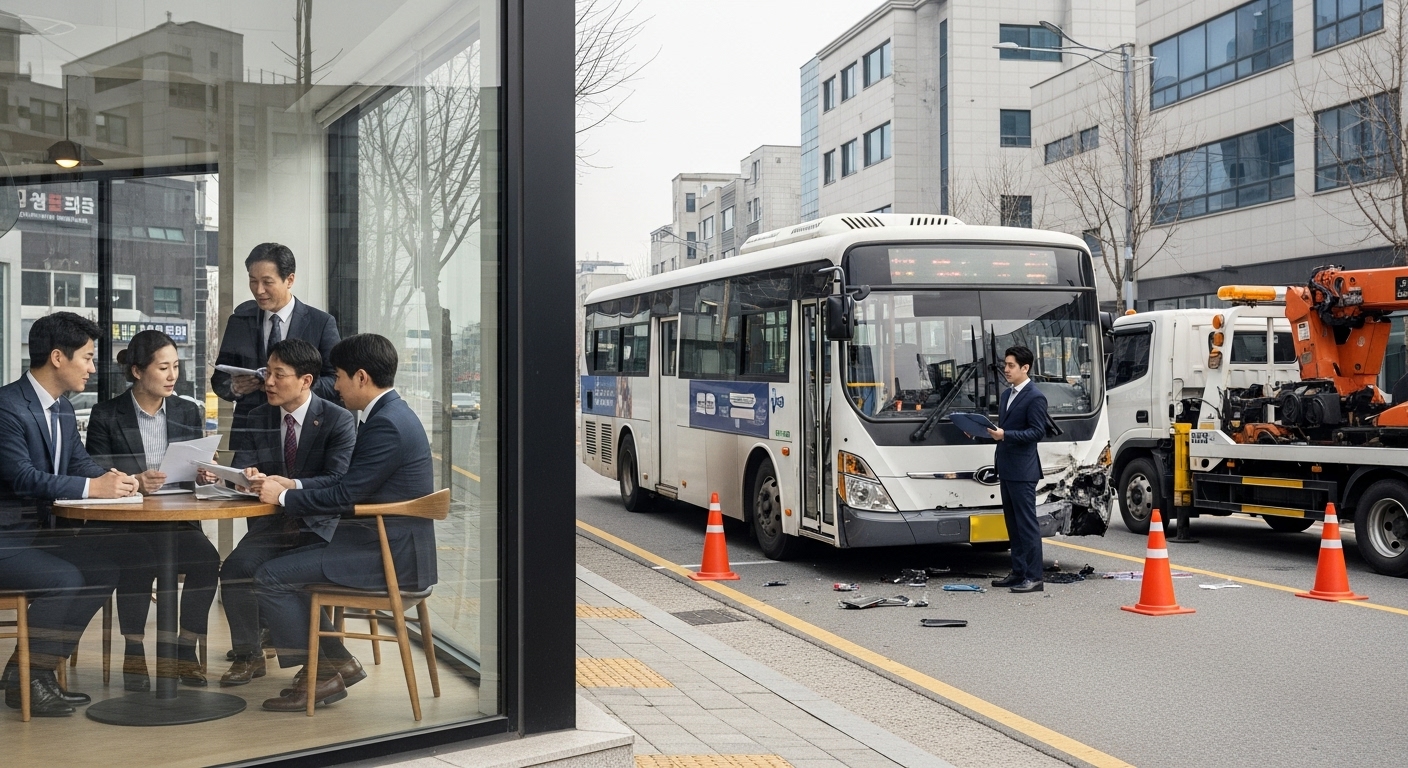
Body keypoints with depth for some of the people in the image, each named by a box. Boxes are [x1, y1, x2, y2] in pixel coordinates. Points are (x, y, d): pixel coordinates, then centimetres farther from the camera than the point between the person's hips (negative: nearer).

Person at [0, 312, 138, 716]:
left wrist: (114, 479, -13)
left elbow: (80, 463, 9)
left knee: (104, 566, 0)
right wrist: (91, 488, -32)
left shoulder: (63, 409, 12)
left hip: (38, 531, 10)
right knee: (64, 578, -26)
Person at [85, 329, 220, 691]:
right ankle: (133, 654, -15)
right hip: (125, 523, -3)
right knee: (138, 562, -34)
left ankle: (186, 651, -12)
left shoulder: (189, 413, 13)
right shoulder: (106, 415, 2)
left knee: (207, 558, -27)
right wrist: (133, 482, -22)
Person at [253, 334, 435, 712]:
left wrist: (283, 497, -7)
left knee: (270, 577, -10)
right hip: (384, 543, 11)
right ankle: (338, 660, 18)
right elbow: (349, 485, 17)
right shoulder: (391, 414, 14)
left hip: (390, 555, -11)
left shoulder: (386, 425, -19)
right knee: (283, 569, 17)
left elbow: (344, 496, -20)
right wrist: (291, 485, 11)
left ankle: (321, 675, 0)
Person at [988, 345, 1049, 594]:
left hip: (1023, 471, -9)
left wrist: (1005, 435, -24)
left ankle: (1034, 577, -4)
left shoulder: (1035, 398, -11)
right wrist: (992, 432, 6)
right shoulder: (1006, 394, 16)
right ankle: (1018, 572, 19)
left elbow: (1037, 432, -17)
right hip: (1006, 469, 9)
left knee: (1027, 524, -7)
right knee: (1013, 523, 13)